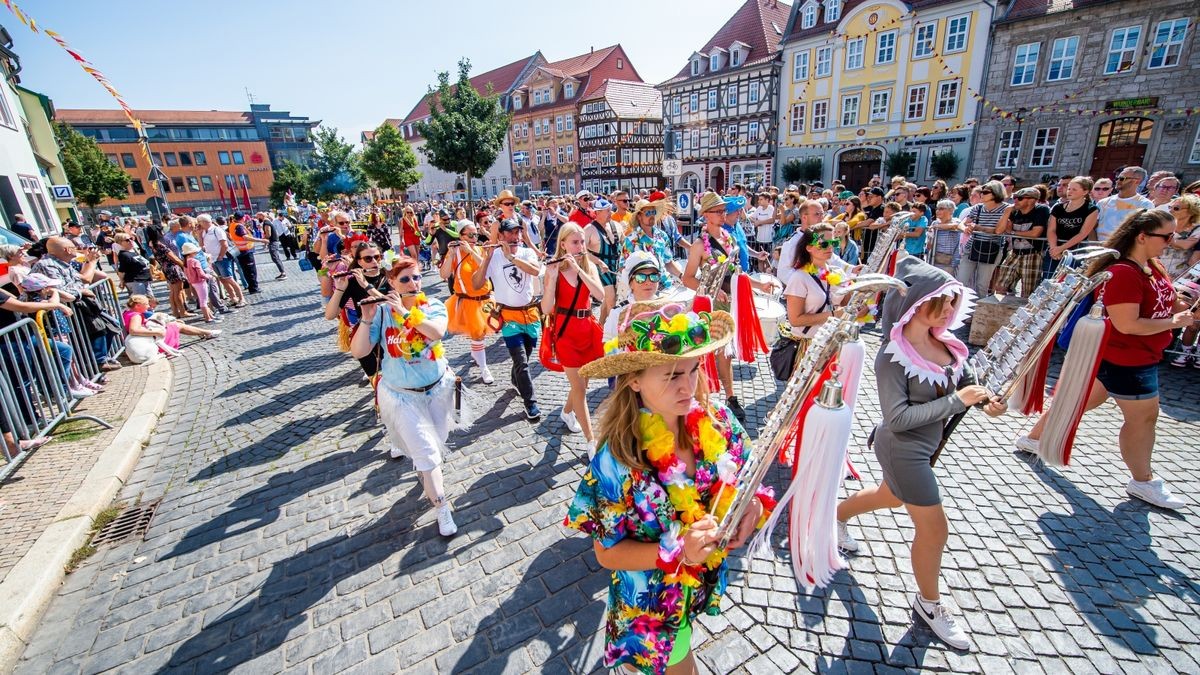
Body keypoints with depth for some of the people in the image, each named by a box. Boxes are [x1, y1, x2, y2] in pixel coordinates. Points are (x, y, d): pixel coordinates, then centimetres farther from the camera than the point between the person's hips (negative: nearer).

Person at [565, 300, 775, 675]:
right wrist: (677, 550, -33)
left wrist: (754, 504, -24)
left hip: (708, 579, 5)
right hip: (652, 601, -5)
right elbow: (607, 553, -20)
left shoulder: (719, 421, -19)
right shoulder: (615, 463, -31)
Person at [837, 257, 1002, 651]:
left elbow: (966, 379, 8)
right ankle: (929, 604, 31)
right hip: (902, 449, -8)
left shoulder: (943, 342, -6)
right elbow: (898, 418, -28)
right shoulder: (892, 357, -27)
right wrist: (956, 401, -29)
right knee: (934, 529, 5)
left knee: (893, 497, 31)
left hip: (925, 445, 8)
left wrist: (986, 401, -13)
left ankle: (837, 515, 57)